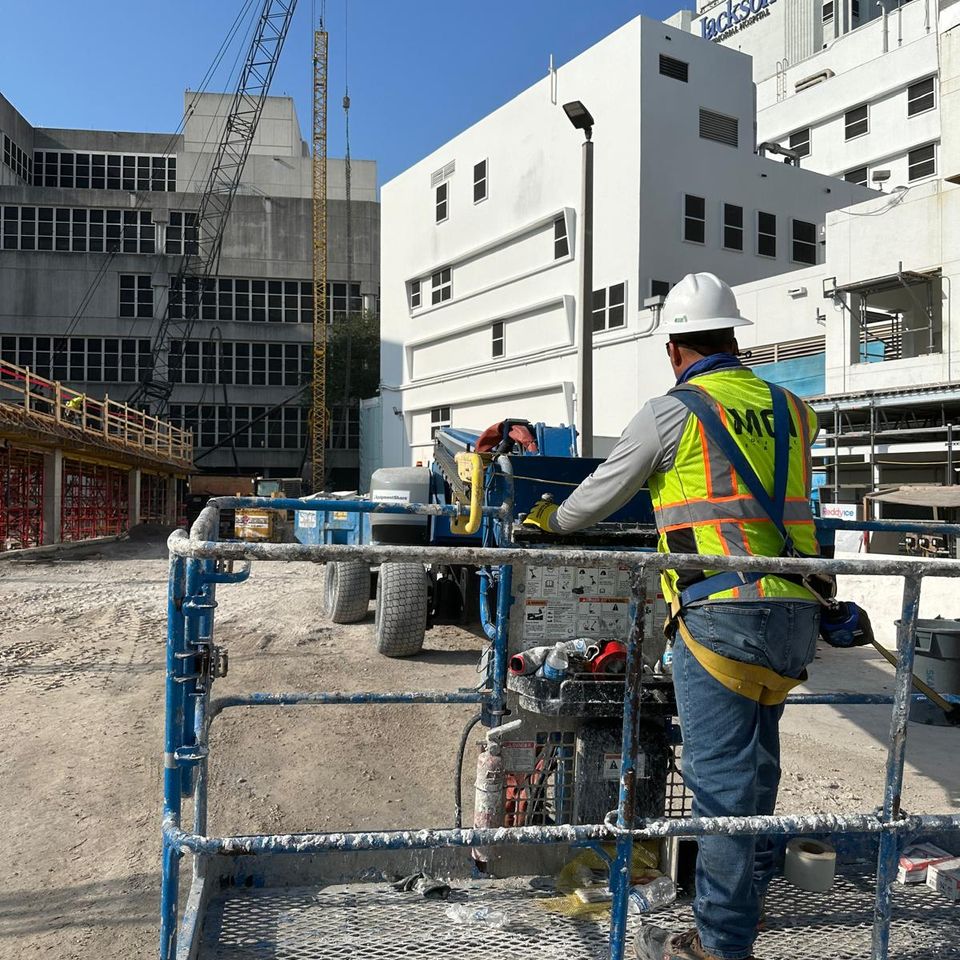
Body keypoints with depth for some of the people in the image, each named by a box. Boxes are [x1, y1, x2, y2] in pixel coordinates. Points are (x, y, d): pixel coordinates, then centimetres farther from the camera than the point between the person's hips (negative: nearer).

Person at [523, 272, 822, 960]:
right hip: (796, 617, 7)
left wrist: (551, 520, 26)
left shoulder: (672, 412, -4)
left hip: (722, 614, -7)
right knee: (755, 768, 19)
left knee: (721, 777, 0)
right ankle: (747, 900, 35)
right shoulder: (791, 411, 14)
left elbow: (601, 494, 7)